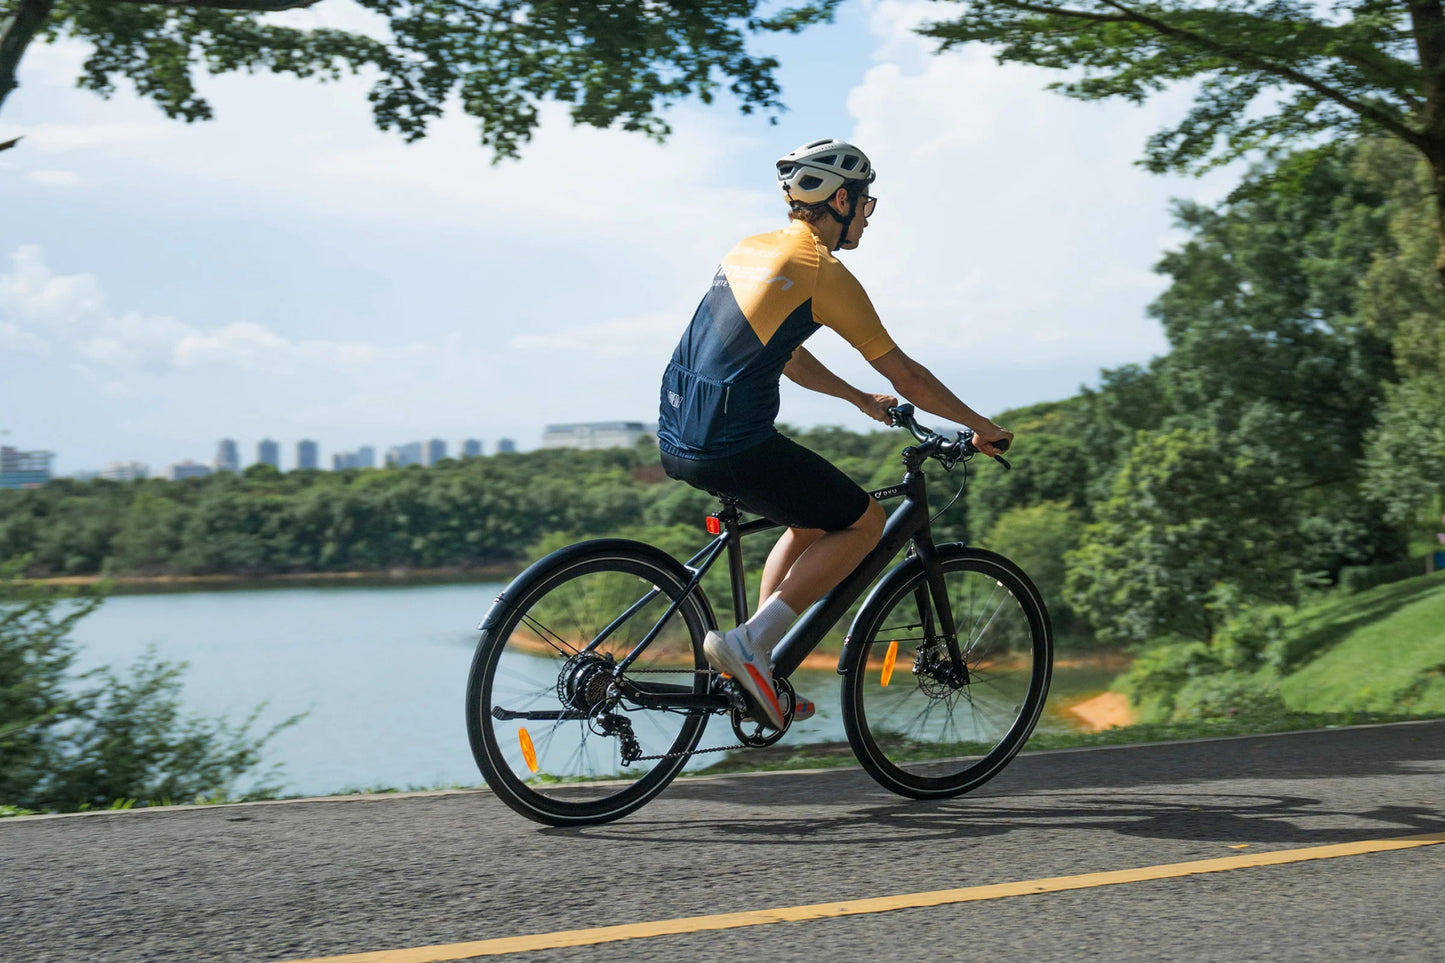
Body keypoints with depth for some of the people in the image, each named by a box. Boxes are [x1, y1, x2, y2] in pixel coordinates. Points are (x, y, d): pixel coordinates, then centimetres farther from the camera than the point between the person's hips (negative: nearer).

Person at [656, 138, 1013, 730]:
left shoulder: (752, 250, 17)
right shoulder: (825, 274, -7)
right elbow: (904, 374, -2)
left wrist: (861, 400, 37)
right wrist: (980, 427, 12)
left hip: (675, 438, 9)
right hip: (732, 446, -9)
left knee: (814, 522, 25)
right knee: (864, 523, 6)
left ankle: (759, 667, 21)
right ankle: (748, 644, -3)